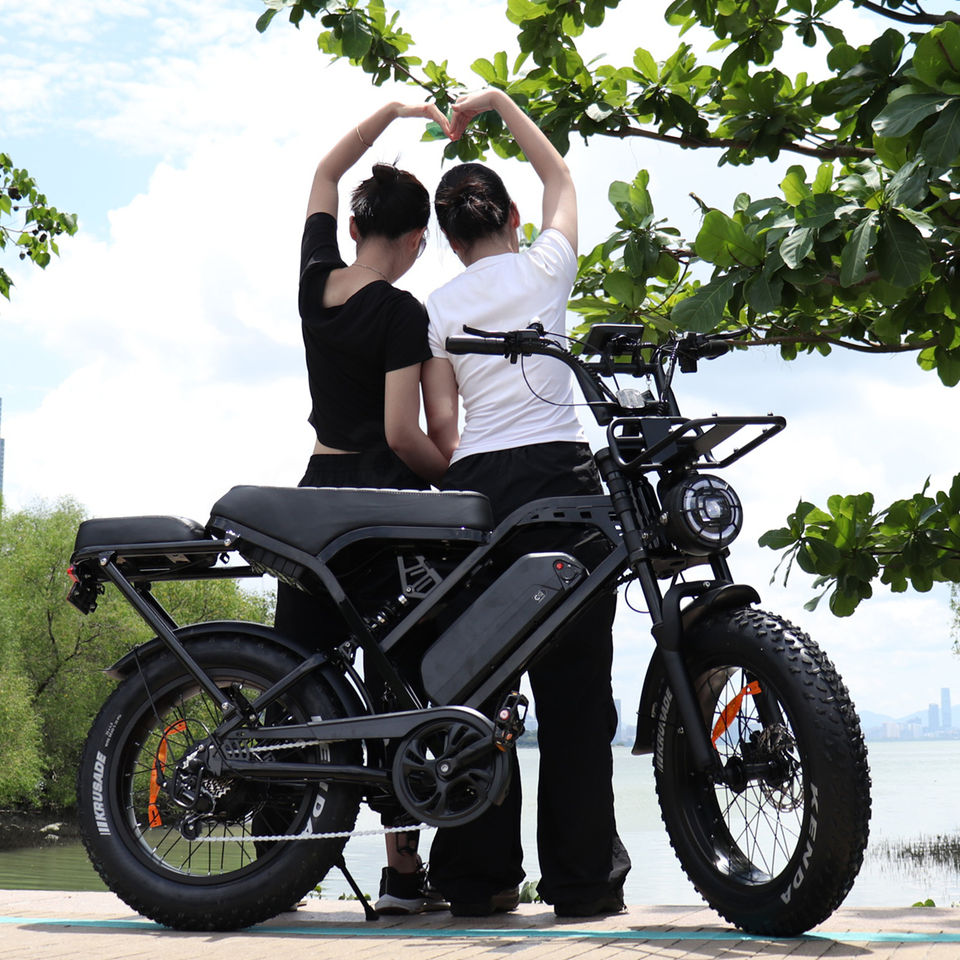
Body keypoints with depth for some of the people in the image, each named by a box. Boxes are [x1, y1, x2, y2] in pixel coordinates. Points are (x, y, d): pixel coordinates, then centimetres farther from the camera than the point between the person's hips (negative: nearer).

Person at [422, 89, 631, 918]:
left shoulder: (436, 307, 10)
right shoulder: (543, 266, 6)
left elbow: (440, 422, 5)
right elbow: (561, 178, 25)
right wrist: (500, 104, 33)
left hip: (474, 487, 3)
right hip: (558, 475, -2)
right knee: (574, 688, -1)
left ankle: (478, 875, 8)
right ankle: (581, 875, 0)